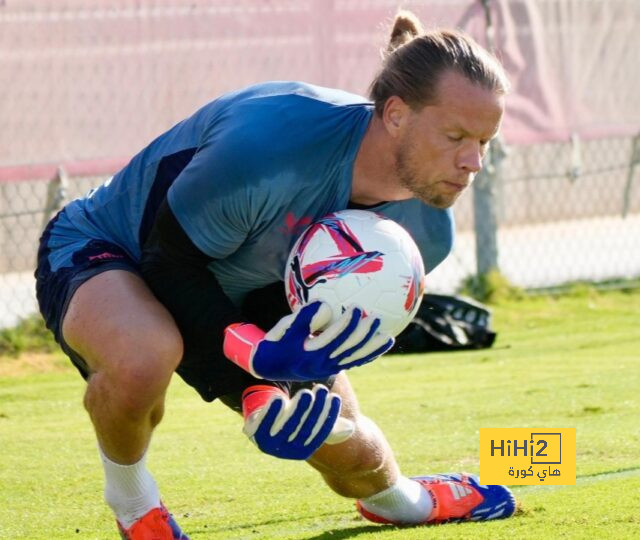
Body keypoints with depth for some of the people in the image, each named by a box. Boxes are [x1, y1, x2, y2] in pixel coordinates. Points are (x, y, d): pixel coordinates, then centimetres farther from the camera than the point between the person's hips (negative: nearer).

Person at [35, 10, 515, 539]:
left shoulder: (427, 229, -17)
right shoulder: (267, 145, -42)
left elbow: (336, 325, -4)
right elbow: (169, 260, -28)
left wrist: (290, 378, -27)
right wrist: (251, 382, -38)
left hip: (247, 297, 7)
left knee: (350, 453, 6)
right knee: (144, 357, -42)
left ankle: (393, 497, 48)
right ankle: (128, 493, -6)